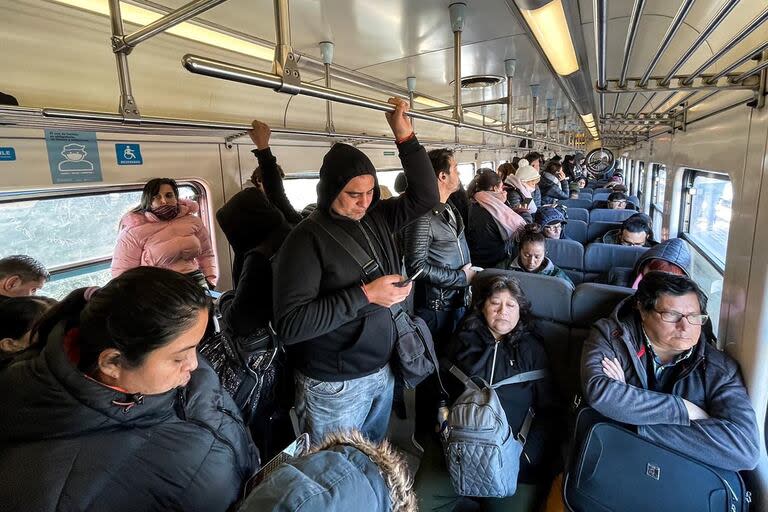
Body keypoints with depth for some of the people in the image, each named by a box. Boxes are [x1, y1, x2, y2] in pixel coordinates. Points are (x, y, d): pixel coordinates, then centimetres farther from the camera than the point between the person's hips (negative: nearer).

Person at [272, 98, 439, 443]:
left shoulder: (377, 219, 1)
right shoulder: (306, 239, -18)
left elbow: (426, 197, 0)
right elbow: (289, 325, -25)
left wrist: (405, 136, -9)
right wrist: (364, 295, -26)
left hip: (381, 373, 6)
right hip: (334, 388, -5)